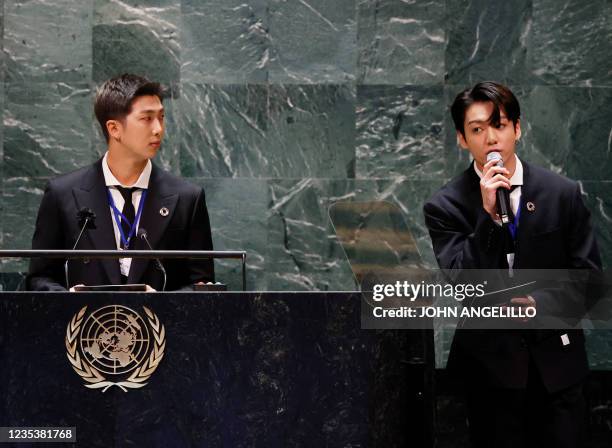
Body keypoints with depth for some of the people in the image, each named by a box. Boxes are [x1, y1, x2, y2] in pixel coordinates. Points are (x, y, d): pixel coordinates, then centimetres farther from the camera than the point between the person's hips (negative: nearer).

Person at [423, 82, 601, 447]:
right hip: (490, 363, -1)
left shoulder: (563, 193, -1)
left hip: (556, 362, 1)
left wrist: (544, 303, -16)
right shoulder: (445, 207, -4)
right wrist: (488, 215, -22)